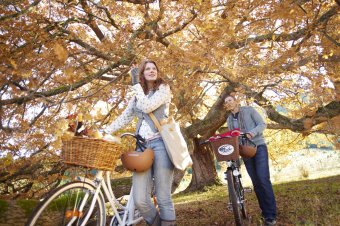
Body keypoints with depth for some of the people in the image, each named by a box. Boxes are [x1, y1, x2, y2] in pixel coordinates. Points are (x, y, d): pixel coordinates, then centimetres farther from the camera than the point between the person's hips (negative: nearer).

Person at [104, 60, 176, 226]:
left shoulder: (164, 88, 7)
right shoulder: (137, 96, 23)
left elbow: (148, 107, -9)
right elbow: (124, 117, 21)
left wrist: (138, 89, 5)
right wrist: (105, 131, 13)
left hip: (161, 143, -4)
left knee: (163, 198, -5)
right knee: (139, 200, -5)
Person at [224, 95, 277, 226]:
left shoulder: (249, 110, -1)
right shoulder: (229, 120, 11)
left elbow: (262, 124, -7)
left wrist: (251, 133, -25)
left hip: (259, 146, -4)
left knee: (263, 179, -14)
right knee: (256, 182, 3)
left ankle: (271, 215, -8)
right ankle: (265, 212, 12)